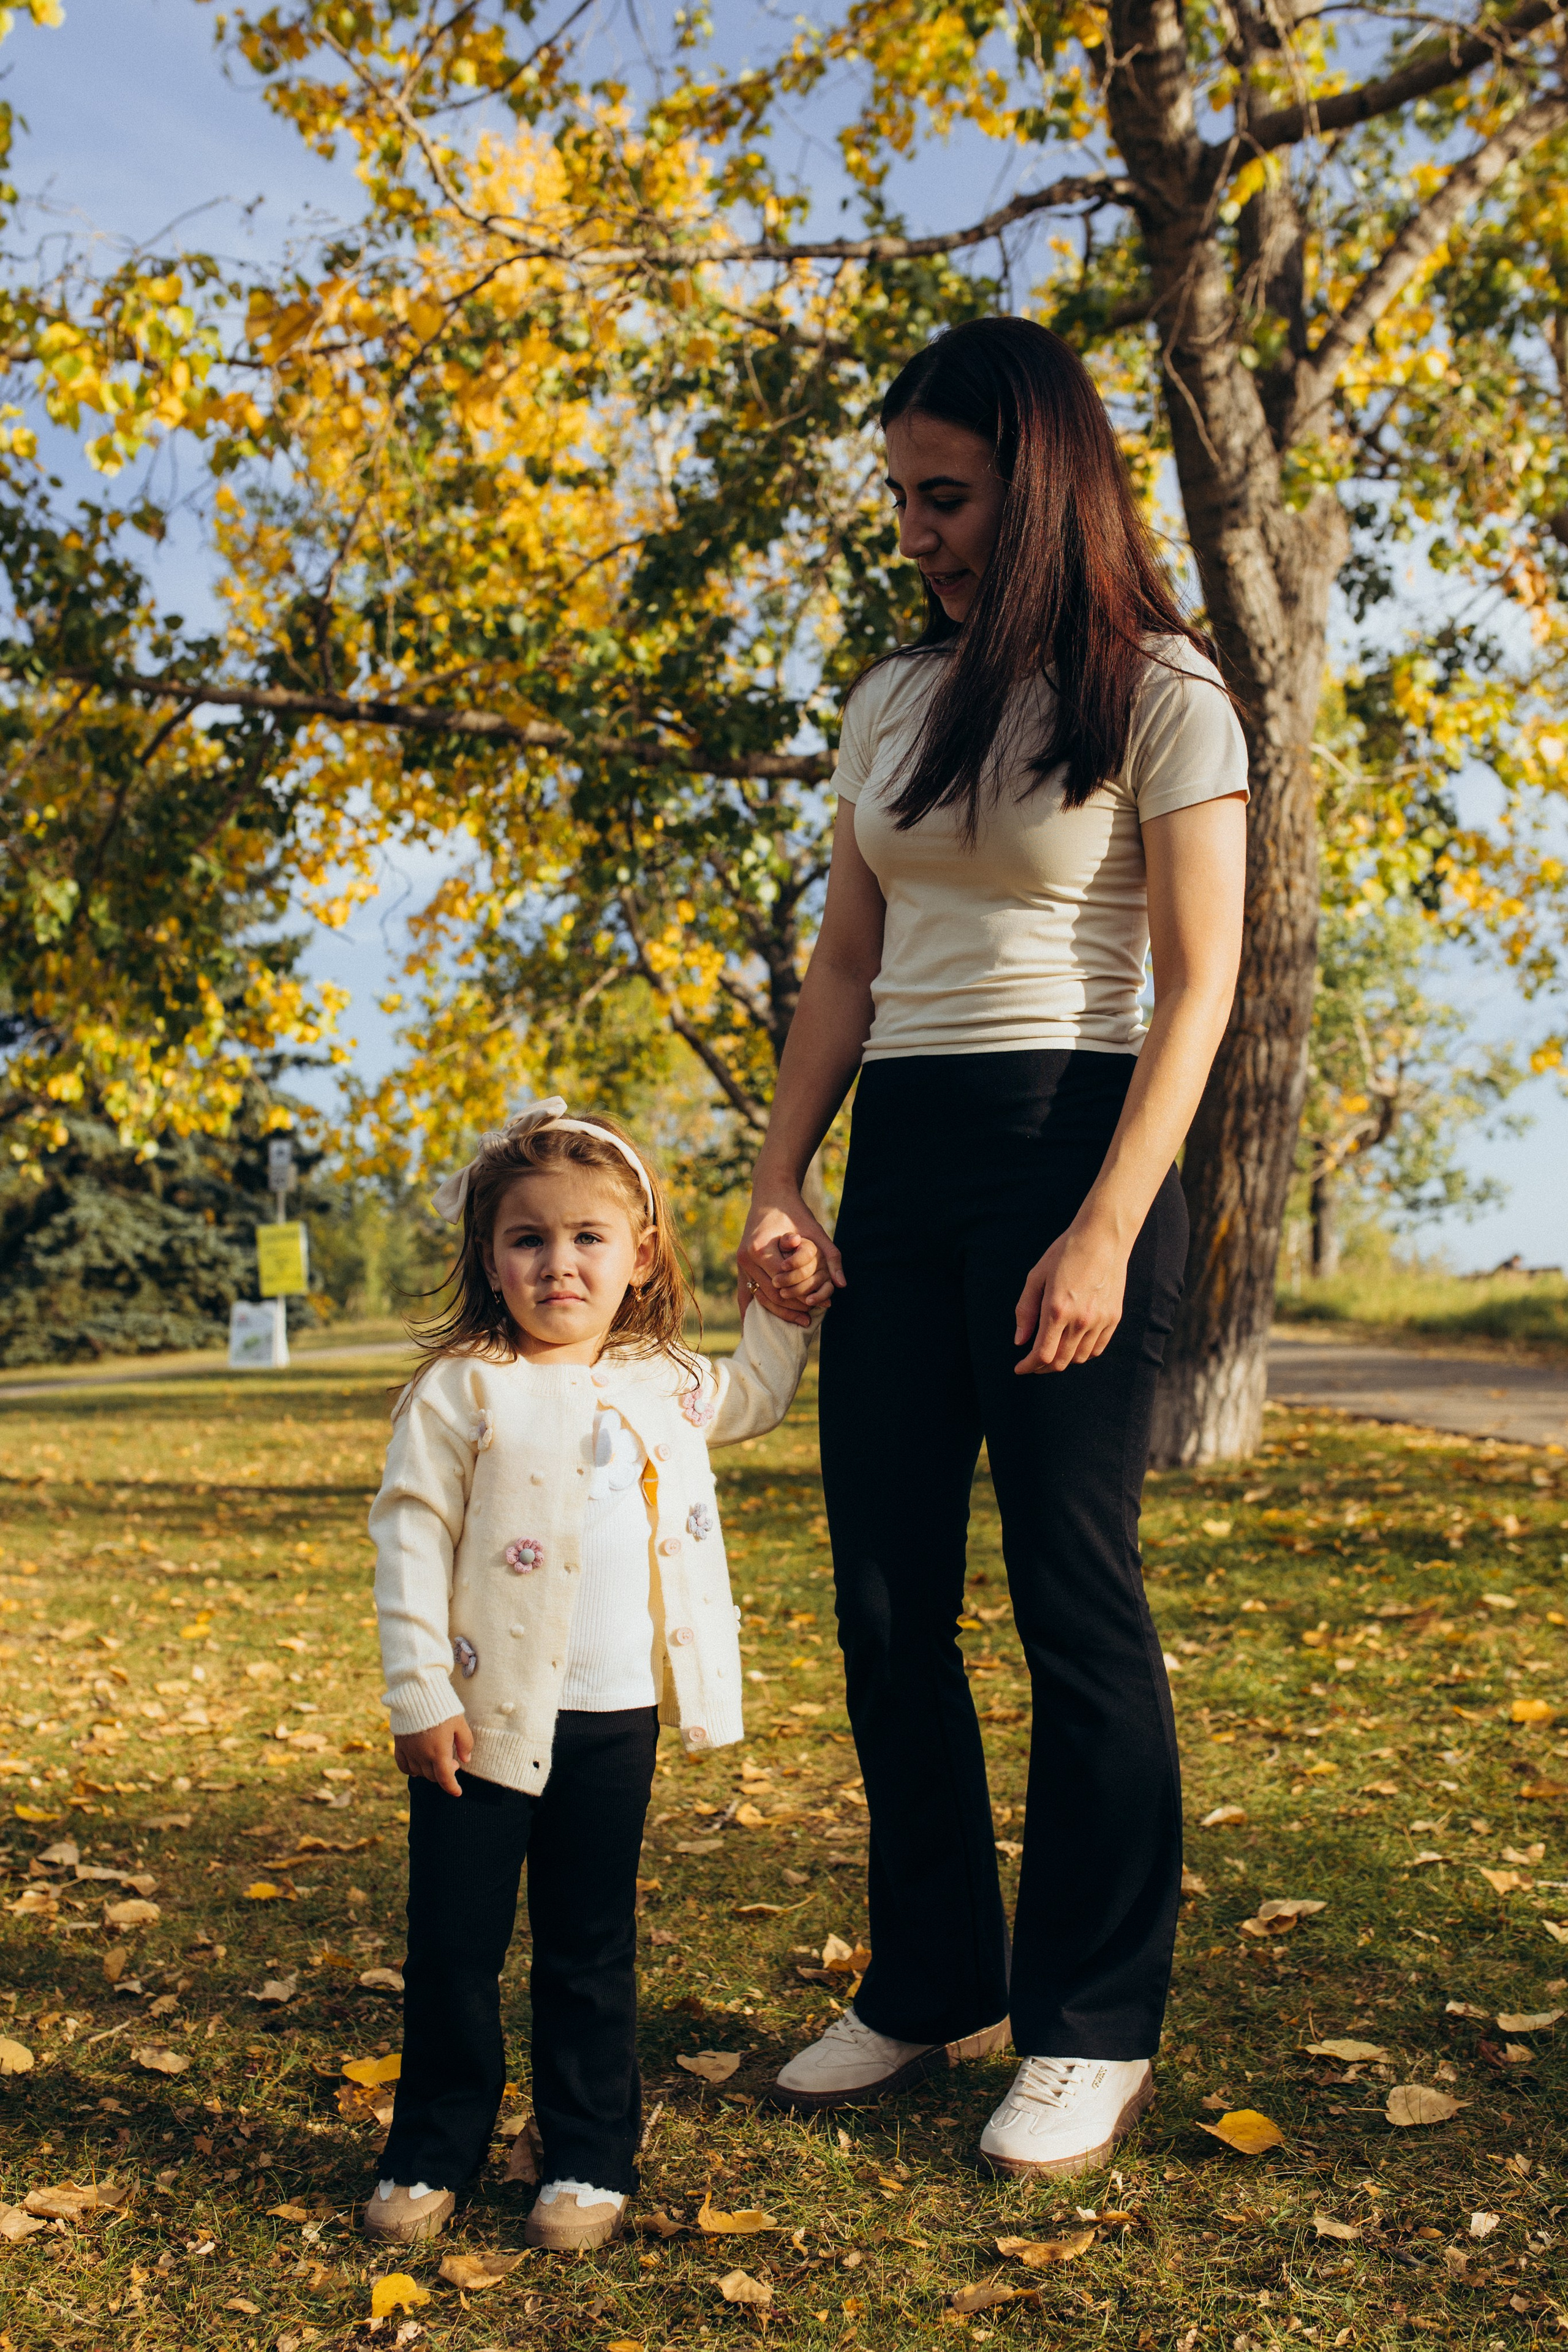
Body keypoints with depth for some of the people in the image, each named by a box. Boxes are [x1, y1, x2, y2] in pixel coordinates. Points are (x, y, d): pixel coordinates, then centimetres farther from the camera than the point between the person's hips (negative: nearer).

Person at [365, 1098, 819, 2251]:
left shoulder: (665, 1384, 7)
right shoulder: (460, 1392, -8)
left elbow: (751, 1398, 29)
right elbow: (411, 1540, -9)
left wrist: (787, 1308, 16)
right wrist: (421, 1696, -13)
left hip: (618, 1721, 3)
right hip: (488, 1716, -3)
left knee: (592, 1951, 14)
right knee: (454, 1945, 8)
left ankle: (591, 2161, 27)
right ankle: (434, 2151, 26)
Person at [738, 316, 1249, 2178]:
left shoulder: (1159, 692, -2)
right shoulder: (894, 702, 15)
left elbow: (1197, 989, -8)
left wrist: (1106, 1234, -16)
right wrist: (777, 1179, 4)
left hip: (1070, 1136, -6)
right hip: (898, 1153, 6)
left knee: (1073, 1589, -2)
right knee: (885, 1593, 7)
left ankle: (1093, 2031, 13)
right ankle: (931, 1986, 23)